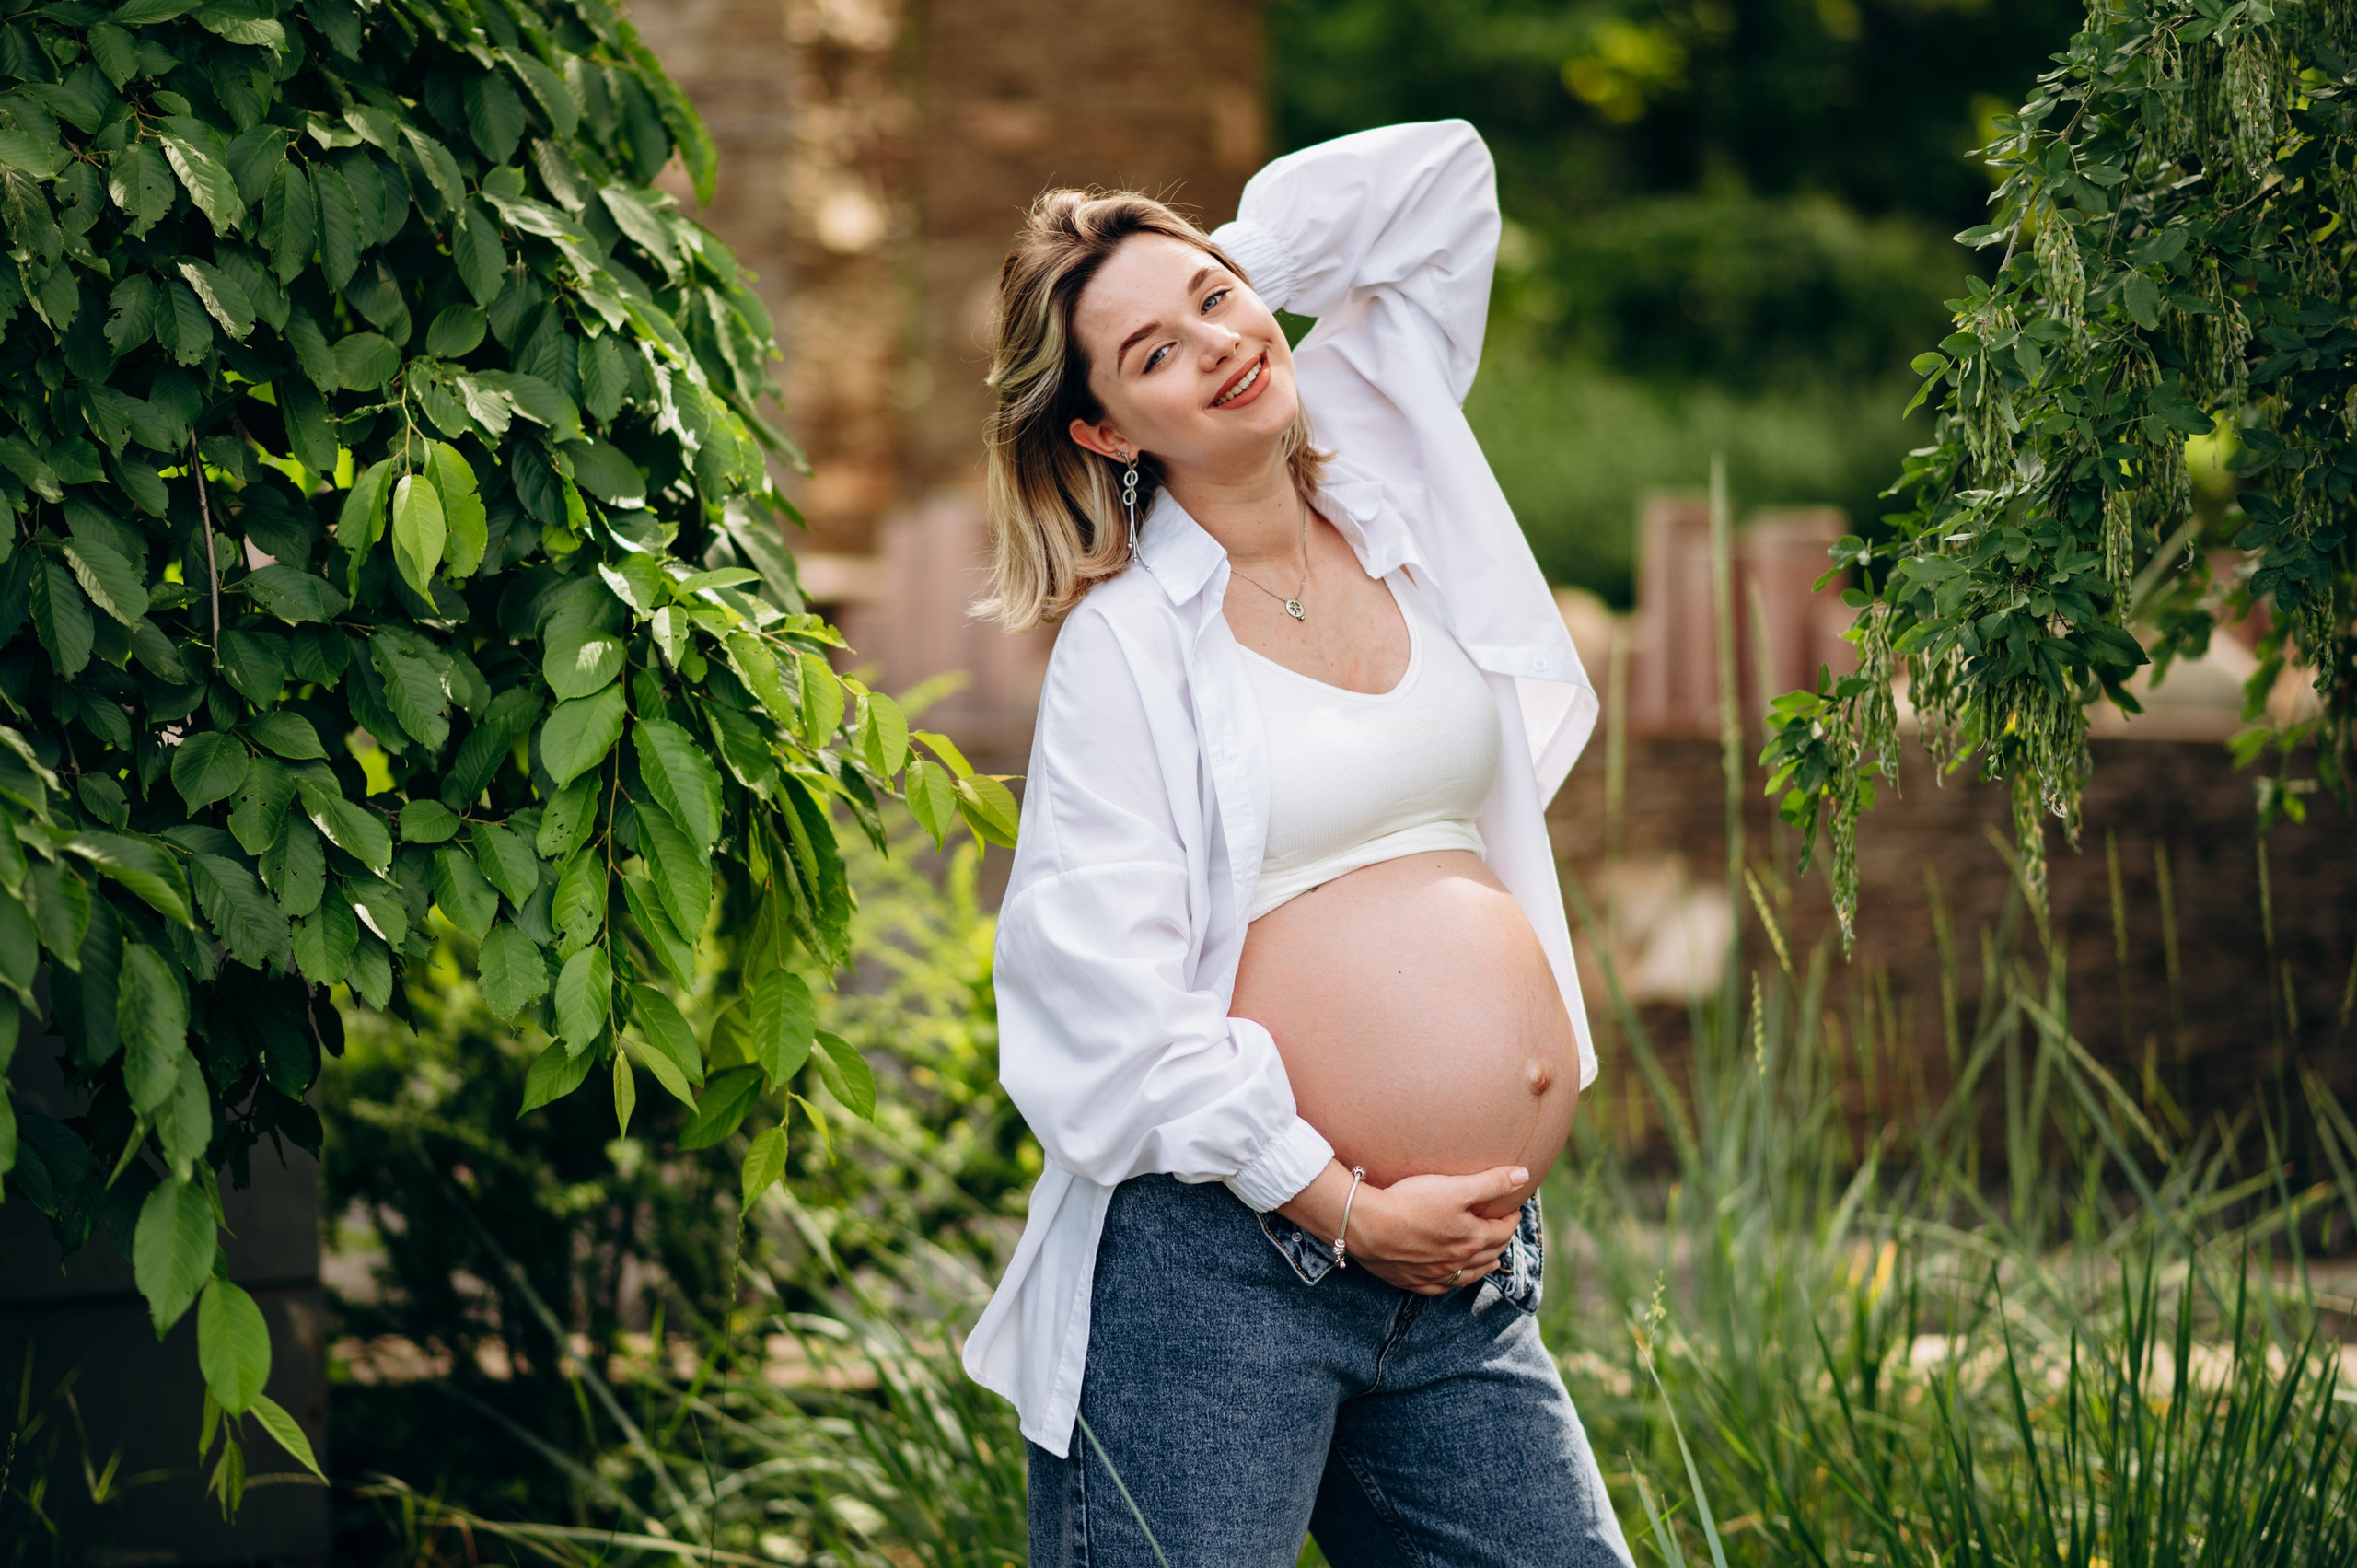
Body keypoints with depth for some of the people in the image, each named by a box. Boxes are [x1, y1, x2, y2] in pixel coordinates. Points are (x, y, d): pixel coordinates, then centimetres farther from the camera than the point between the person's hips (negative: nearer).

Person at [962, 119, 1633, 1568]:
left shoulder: (1381, 473, 11)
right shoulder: (1126, 635, -5)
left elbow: (1443, 172, 21)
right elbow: (1102, 988, -12)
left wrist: (1225, 262, 15)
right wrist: (1342, 1208, -12)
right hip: (1216, 1264, -6)